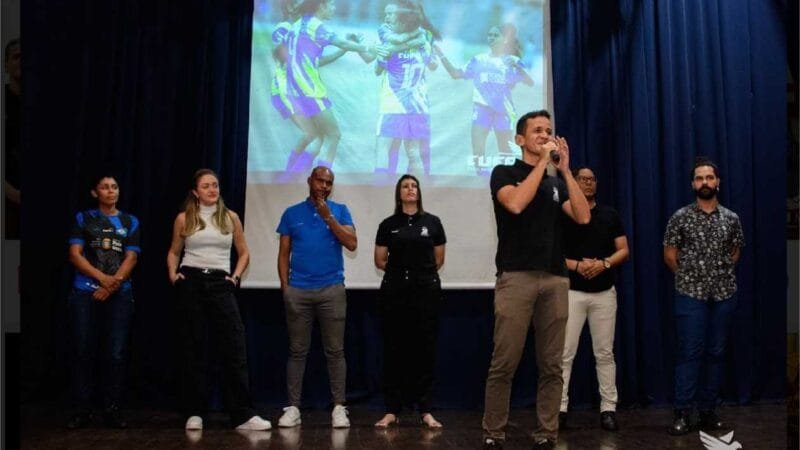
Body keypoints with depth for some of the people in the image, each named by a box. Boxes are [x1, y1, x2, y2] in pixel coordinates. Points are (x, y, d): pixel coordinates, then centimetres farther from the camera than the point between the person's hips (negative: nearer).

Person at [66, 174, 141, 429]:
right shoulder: (83, 218, 9)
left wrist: (112, 284, -11)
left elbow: (131, 258, 3)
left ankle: (112, 409, 5)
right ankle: (82, 410, 6)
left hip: (119, 294, 0)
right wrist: (102, 278, -13)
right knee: (83, 351, -1)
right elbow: (75, 255, 0)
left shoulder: (130, 222, 11)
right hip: (85, 293, 0)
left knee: (116, 353, -3)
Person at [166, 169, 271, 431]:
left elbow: (243, 253, 14)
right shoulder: (184, 219, 5)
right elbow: (174, 252, 17)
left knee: (234, 347, -8)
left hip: (220, 284, 1)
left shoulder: (230, 217, 7)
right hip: (191, 284, 0)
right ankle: (194, 413, 12)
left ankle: (243, 415, -6)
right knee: (193, 349, 3)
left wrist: (236, 276, 0)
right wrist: (172, 273, -1)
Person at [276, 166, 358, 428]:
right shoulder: (292, 213, 9)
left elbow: (352, 244, -7)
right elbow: (284, 253, 9)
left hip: (332, 289, -1)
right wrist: (285, 287, -1)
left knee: (335, 351, 1)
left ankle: (339, 407, 5)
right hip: (298, 291, 1)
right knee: (297, 351, 4)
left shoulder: (339, 211, 6)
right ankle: (293, 407, 9)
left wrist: (328, 216, -10)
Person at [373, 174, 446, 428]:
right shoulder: (388, 224, 5)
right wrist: (401, 270, 12)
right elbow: (380, 261, 10)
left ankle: (425, 410, 8)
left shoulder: (432, 222, 5)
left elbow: (439, 260, 12)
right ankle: (392, 410, 6)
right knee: (394, 349, 1)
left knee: (425, 348, 1)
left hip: (427, 289, 0)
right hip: (395, 290, 0)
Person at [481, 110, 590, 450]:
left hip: (555, 279, 5)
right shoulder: (505, 173, 6)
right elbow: (516, 204, -16)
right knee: (504, 364, -5)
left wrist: (565, 169, -2)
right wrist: (543, 162, -9)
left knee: (551, 365, 4)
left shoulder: (557, 181, 19)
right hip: (516, 277, -4)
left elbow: (583, 217, 2)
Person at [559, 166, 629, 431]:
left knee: (605, 353, 6)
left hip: (604, 293, 3)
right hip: (571, 292, -2)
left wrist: (604, 263, -13)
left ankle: (608, 408, 13)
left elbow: (623, 251, 6)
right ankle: (560, 407, 4)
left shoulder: (610, 215, 9)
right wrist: (577, 265, -17)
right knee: (565, 353, -2)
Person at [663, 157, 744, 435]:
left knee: (716, 353, 7)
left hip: (724, 294, 3)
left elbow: (735, 253, 18)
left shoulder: (731, 218, 6)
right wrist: (689, 277, 6)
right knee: (689, 353, -4)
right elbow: (669, 255, 2)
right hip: (690, 294, -3)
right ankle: (683, 413, -1)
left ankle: (708, 411, 16)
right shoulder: (681, 217, -2)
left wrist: (722, 274, 11)